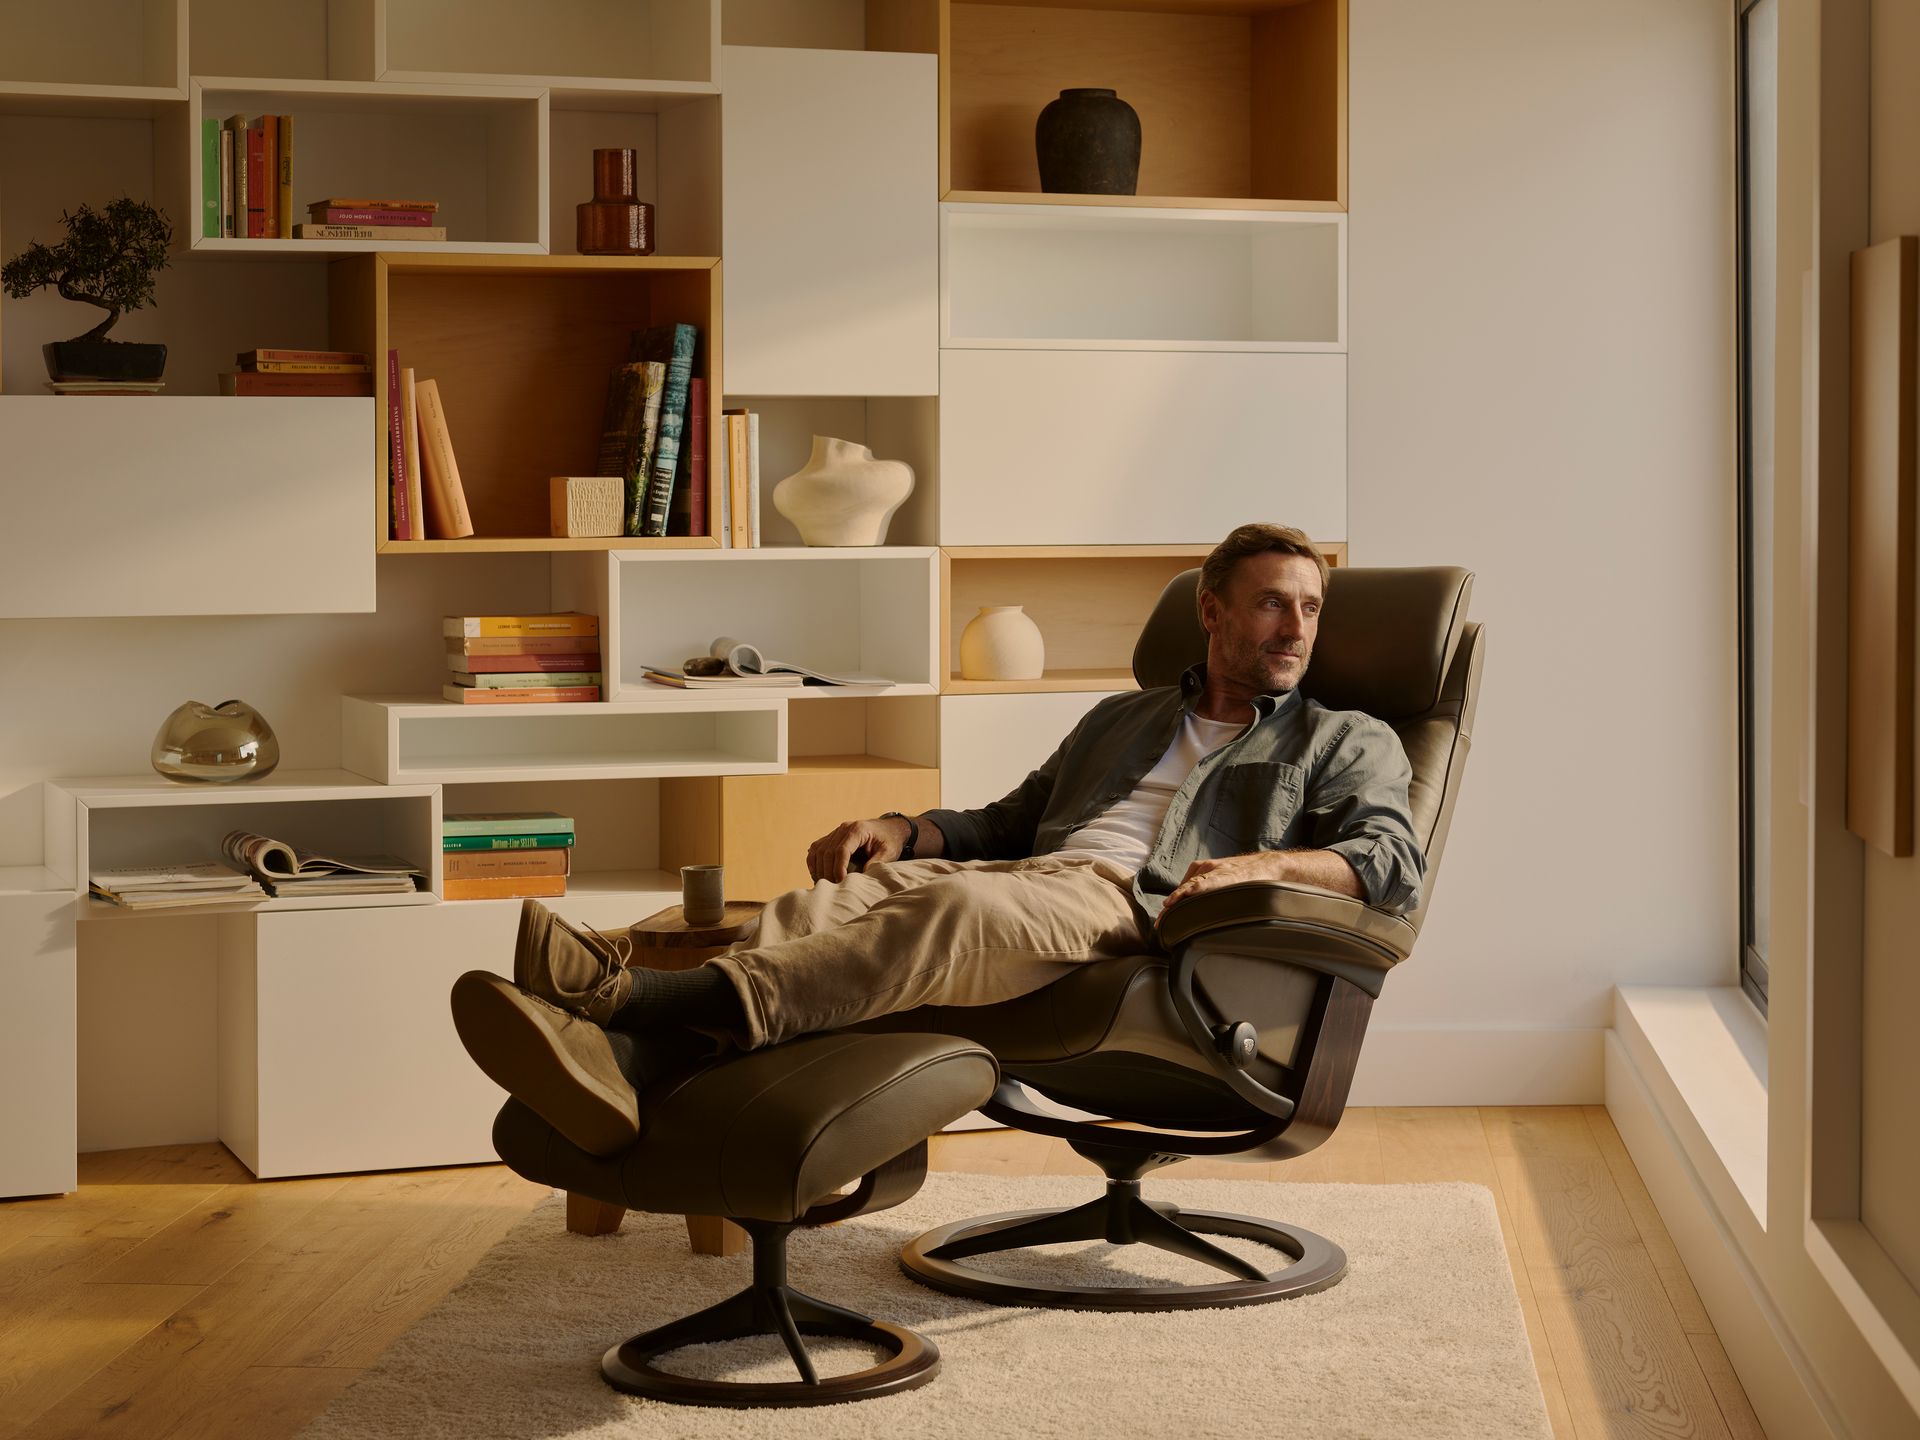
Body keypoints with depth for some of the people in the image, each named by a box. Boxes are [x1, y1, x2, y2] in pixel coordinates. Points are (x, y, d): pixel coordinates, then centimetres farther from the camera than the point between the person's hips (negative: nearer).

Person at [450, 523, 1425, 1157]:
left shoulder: (1345, 743, 22)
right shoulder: (1124, 718, 38)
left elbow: (1394, 867, 5)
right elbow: (1002, 822, 34)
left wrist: (1265, 863, -15)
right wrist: (898, 829, 12)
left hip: (1136, 906, -6)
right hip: (1024, 872, 6)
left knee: (960, 908, -38)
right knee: (839, 895, -29)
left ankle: (648, 999, -61)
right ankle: (629, 1062, -59)